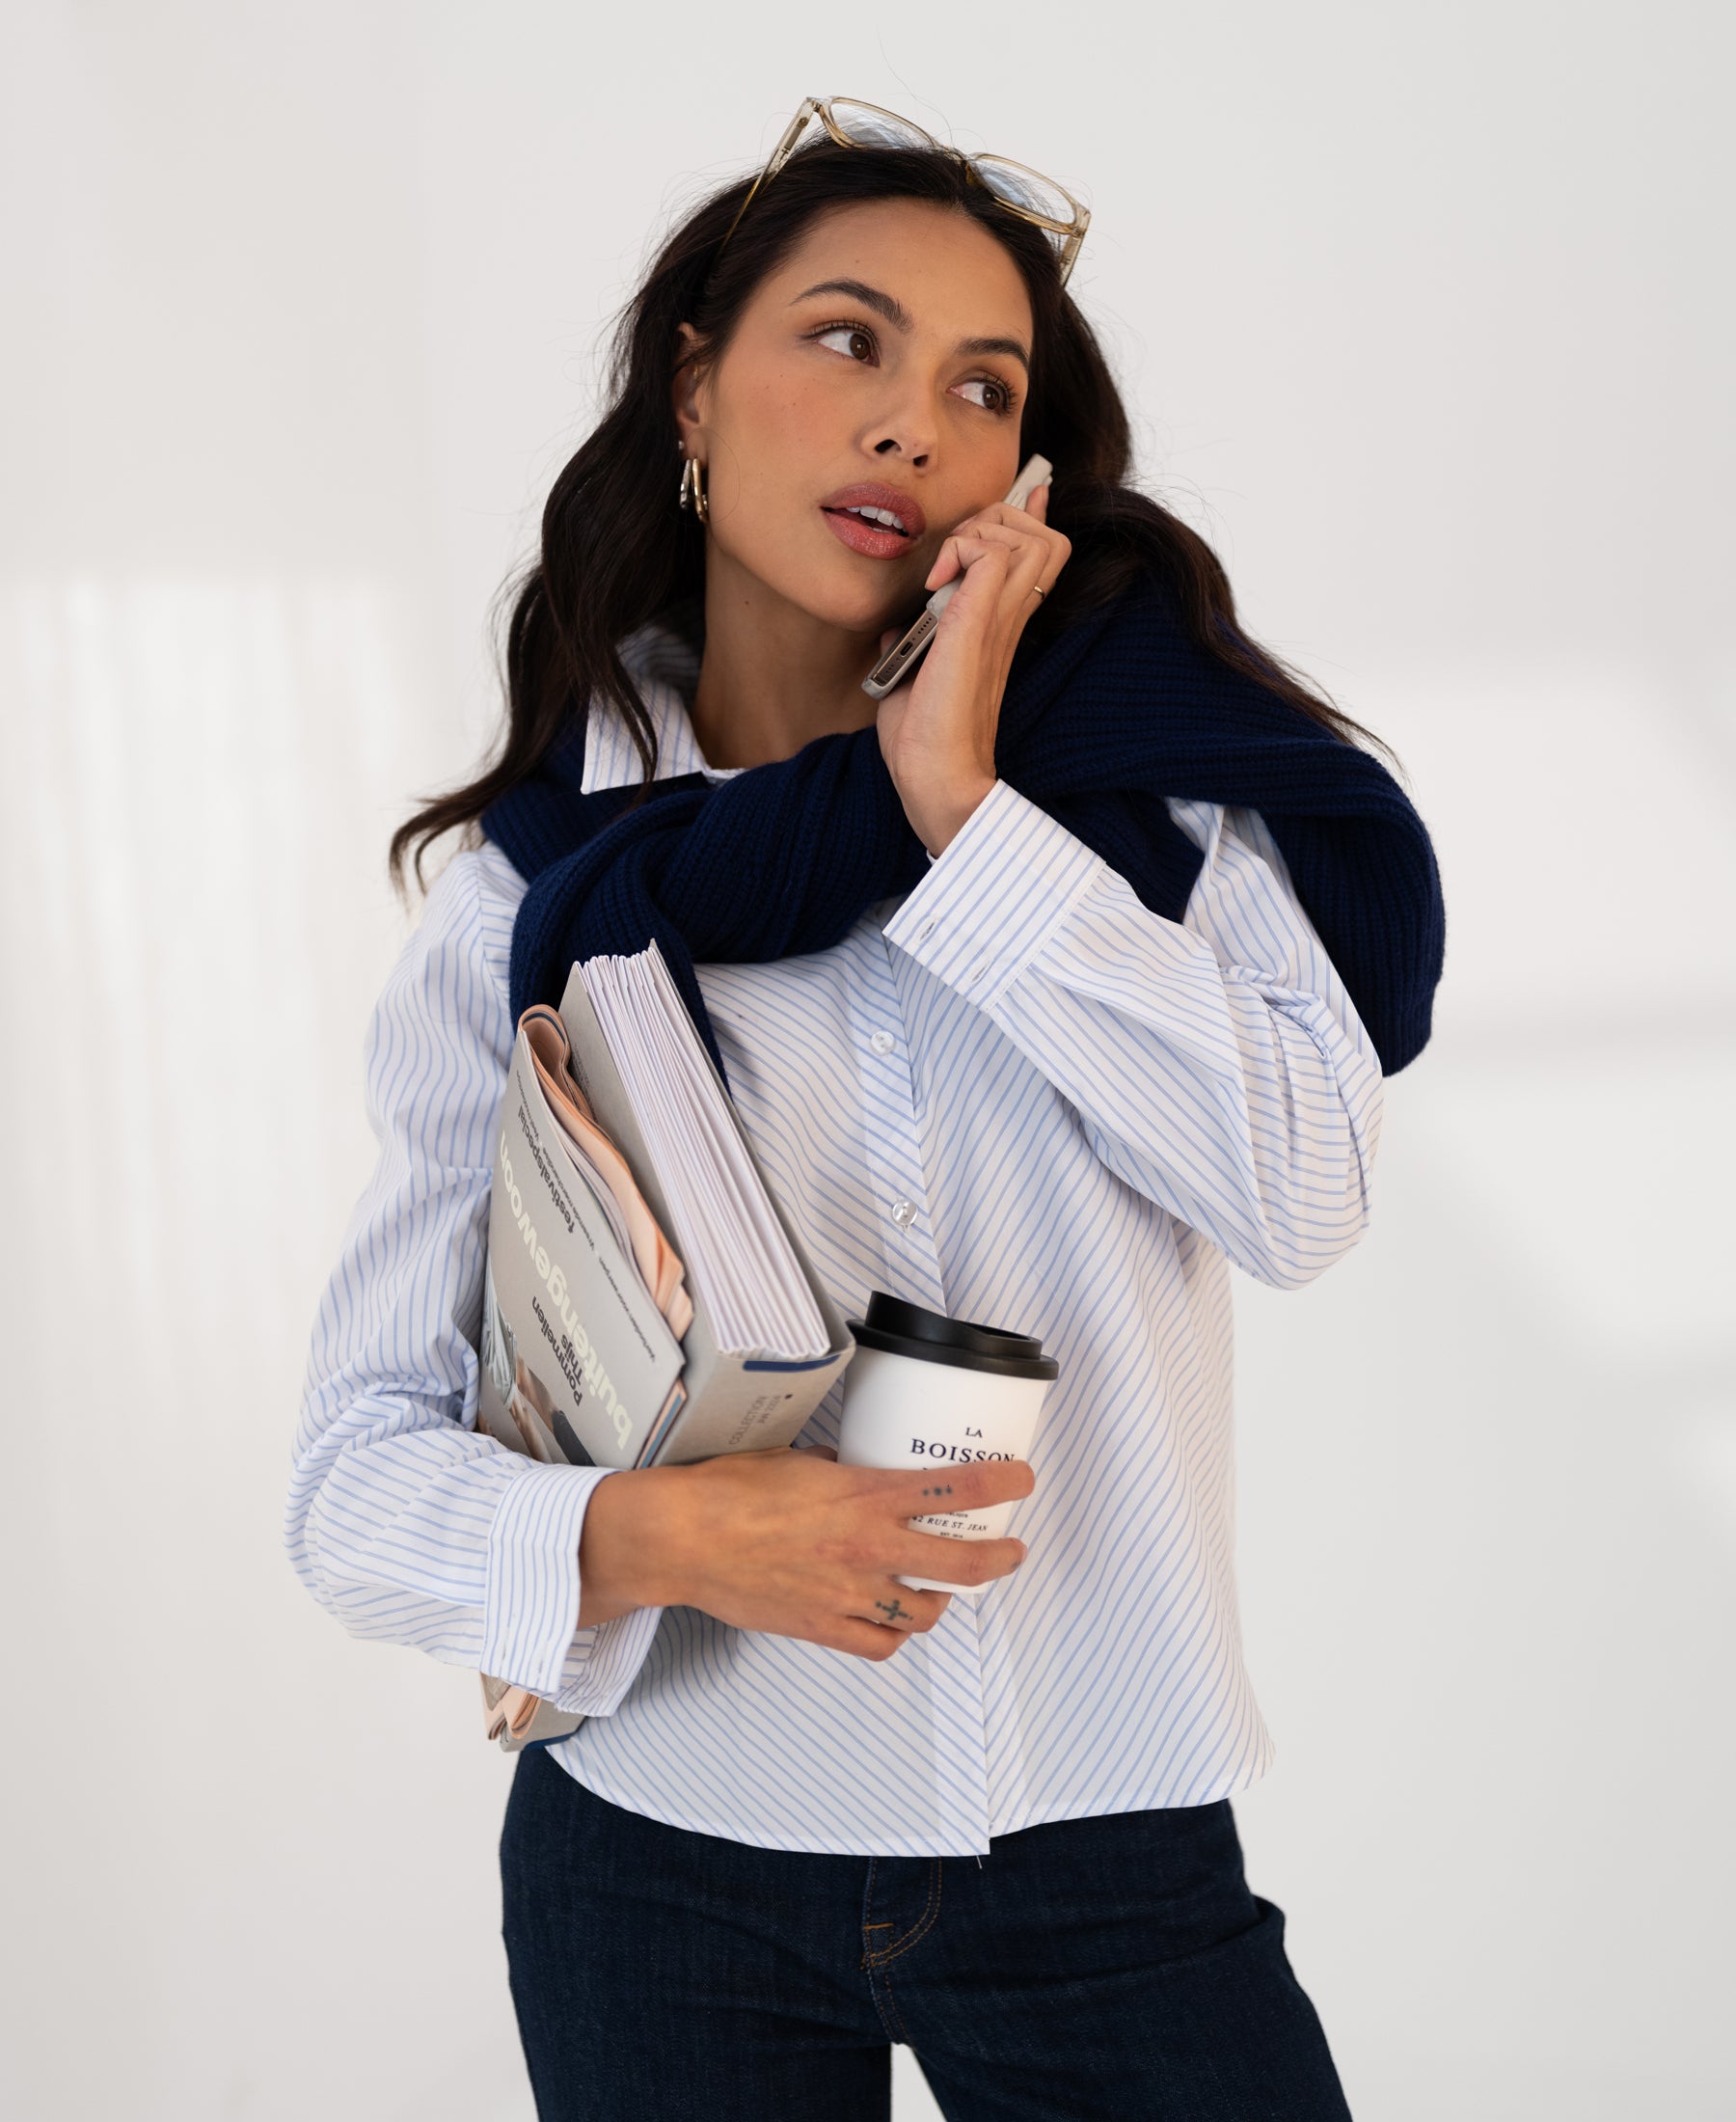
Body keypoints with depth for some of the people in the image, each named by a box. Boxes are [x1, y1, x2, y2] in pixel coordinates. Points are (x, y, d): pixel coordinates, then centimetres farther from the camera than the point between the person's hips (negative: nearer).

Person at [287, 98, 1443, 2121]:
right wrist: (642, 1537, -24)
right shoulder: (522, 902, -2)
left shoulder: (1137, 761, -1)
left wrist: (957, 806, -16)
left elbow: (1301, 1193, -16)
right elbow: (355, 1475, -5)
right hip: (665, 1871, 1)